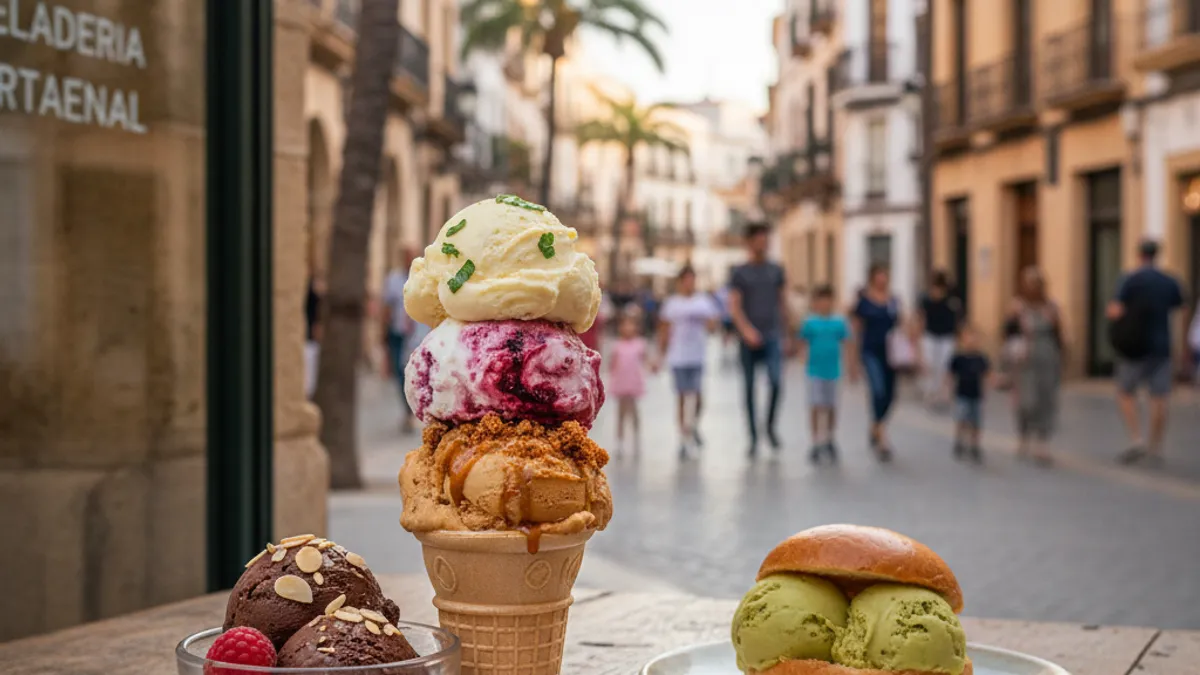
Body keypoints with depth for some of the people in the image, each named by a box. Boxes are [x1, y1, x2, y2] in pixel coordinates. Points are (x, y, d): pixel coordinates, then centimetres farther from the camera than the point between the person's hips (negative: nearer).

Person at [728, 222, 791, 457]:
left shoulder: (776, 270, 10)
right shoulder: (739, 273, 2)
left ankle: (770, 426, 4)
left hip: (772, 336, 1)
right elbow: (734, 307, -5)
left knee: (776, 381, -17)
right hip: (749, 339, -1)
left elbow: (782, 303, 15)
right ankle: (753, 437, 13)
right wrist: (746, 330, -20)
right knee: (749, 388, 3)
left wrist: (785, 334, 13)